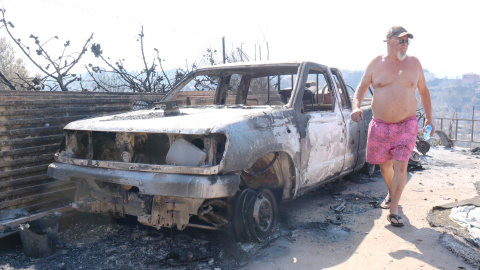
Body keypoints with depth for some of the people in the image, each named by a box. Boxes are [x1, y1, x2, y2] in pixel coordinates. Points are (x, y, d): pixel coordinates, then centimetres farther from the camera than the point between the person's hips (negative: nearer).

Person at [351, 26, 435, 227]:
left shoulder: (414, 63, 4)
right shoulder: (376, 64, 1)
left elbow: (423, 91, 13)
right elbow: (361, 87, 5)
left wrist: (428, 118, 9)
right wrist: (356, 107, -15)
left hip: (406, 124, -1)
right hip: (380, 125, 1)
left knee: (400, 166, -9)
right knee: (384, 165, 12)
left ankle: (394, 211, -2)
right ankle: (391, 194, 41)